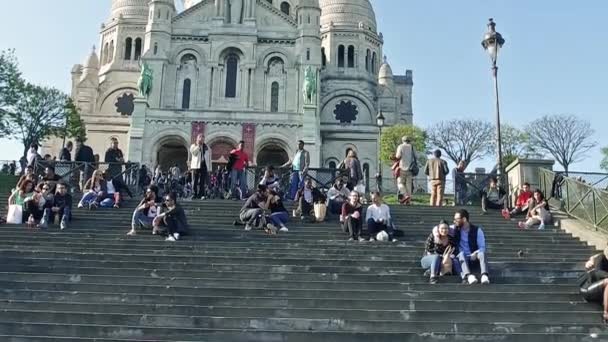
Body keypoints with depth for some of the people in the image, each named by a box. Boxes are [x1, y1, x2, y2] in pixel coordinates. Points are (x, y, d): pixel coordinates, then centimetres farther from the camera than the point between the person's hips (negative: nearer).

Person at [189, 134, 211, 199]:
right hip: (196, 166, -2)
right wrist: (198, 145, -10)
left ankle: (201, 195, -3)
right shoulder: (193, 146, 11)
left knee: (202, 182, -4)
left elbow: (209, 159, 15)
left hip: (204, 166, 2)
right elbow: (193, 152, -12)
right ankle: (194, 194, 1)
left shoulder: (207, 147, 18)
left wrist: (209, 169, 8)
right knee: (195, 181, -4)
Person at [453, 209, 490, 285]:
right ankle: (469, 276, -55)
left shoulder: (477, 230, -4)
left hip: (474, 258, -1)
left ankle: (484, 276, -53)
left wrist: (475, 254, -28)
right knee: (462, 254, -33)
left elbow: (482, 248, -7)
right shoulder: (455, 229, 3)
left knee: (481, 253, -32)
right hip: (462, 258, 1)